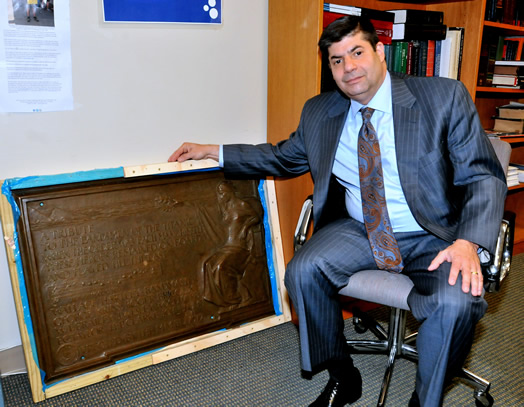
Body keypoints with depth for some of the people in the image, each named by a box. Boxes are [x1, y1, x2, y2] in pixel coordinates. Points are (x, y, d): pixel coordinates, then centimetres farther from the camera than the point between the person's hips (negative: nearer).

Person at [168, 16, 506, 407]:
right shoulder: (319, 112, 5)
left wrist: (467, 243, -24)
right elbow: (284, 157, 18)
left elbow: (483, 177, -6)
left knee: (455, 302, -30)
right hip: (358, 229, 3)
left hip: (434, 238, -2)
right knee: (302, 271, -21)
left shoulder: (445, 97, -6)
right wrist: (213, 151, 10)